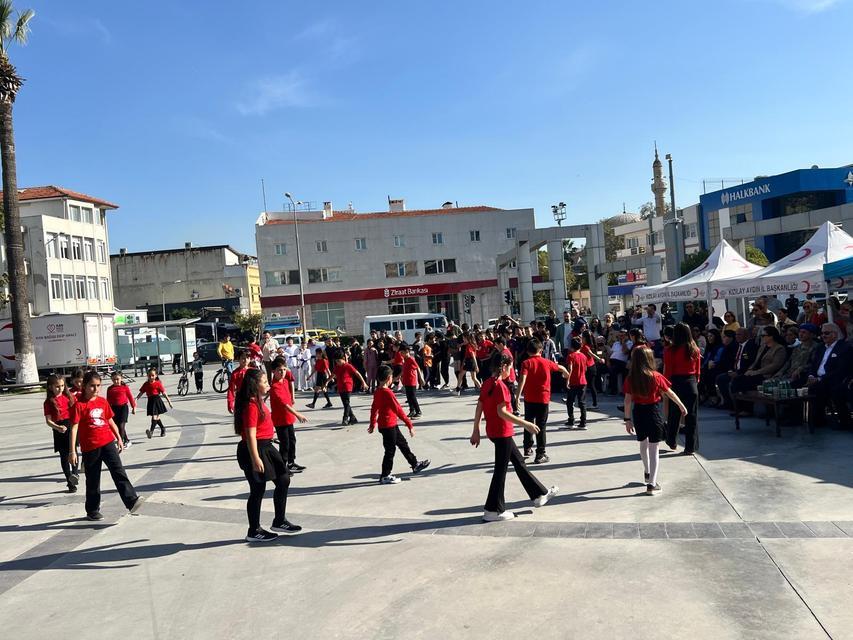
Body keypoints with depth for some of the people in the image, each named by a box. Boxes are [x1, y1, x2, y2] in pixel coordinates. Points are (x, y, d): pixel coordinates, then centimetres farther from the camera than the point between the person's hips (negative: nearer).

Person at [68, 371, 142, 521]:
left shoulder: (103, 401, 8)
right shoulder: (79, 405, -8)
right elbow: (74, 428, -11)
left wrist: (118, 438, 20)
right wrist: (72, 451, -14)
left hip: (108, 442, 3)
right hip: (90, 447, -3)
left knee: (118, 471, -10)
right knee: (93, 481, 8)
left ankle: (132, 500, -18)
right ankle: (92, 511, 23)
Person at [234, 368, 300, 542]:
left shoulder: (258, 402, 11)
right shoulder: (251, 405, -20)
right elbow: (250, 435, -24)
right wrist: (255, 459, -25)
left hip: (266, 447, 10)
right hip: (255, 450, -10)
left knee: (283, 480, 12)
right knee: (258, 490, 2)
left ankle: (279, 521, 25)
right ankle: (254, 532, 16)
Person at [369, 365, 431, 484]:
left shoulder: (377, 392, 3)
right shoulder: (388, 393, -23)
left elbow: (374, 408, 14)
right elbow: (398, 410, -23)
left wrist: (373, 423, 26)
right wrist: (409, 424, -19)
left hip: (383, 424, 9)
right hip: (389, 425, -9)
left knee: (403, 444, 19)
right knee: (390, 450, 3)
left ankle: (415, 464, 32)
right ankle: (385, 476, 13)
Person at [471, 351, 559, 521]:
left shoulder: (486, 384, 6)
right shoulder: (500, 386, -19)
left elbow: (478, 408, 8)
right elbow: (501, 412, -25)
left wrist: (476, 431, 13)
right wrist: (525, 424, -23)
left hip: (492, 431, 9)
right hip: (502, 433, -9)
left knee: (519, 462, 19)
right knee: (500, 470, 0)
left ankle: (539, 494, 32)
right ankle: (493, 510, 8)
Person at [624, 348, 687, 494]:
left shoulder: (630, 378, -7)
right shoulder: (655, 376, -12)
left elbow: (628, 400, -6)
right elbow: (670, 393, -1)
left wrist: (627, 419, 1)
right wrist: (682, 406, 13)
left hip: (638, 412, 3)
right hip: (653, 412, -3)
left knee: (643, 443, 24)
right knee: (654, 448, 3)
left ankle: (647, 473, 44)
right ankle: (652, 484, 0)